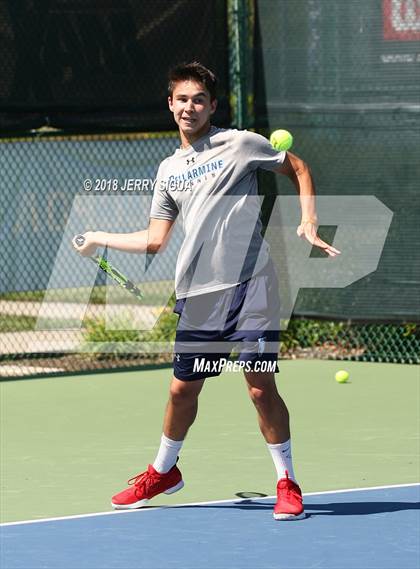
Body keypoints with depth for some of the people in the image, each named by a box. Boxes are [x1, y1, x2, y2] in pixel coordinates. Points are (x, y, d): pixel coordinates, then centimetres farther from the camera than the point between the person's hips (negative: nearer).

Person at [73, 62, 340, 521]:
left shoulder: (239, 144, 1)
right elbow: (155, 240, 16)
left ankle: (287, 482, 3)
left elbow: (297, 168, 10)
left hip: (249, 287, -4)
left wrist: (308, 223, -2)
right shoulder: (169, 170, 15)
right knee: (183, 388, 12)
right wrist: (100, 238, 20)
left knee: (261, 386, -9)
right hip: (197, 295, 4)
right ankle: (163, 472, 34)